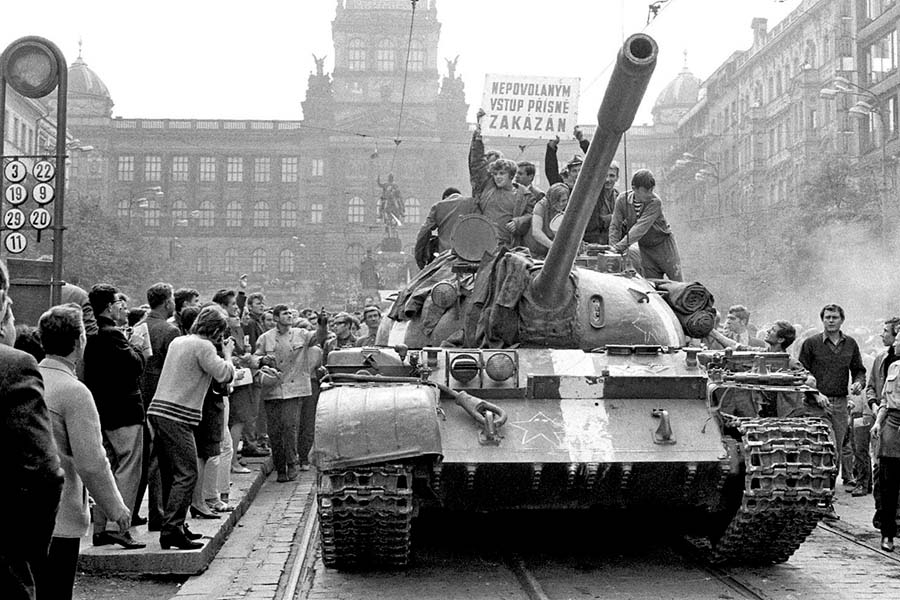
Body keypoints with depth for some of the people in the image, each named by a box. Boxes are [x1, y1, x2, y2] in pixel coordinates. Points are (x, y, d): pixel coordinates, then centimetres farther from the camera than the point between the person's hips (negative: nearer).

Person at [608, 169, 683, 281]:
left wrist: (621, 246, -41)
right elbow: (615, 226, -8)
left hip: (663, 244, -3)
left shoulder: (655, 202, -25)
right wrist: (613, 246, -24)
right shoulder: (622, 200, -13)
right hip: (645, 249, 3)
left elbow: (641, 228, -34)